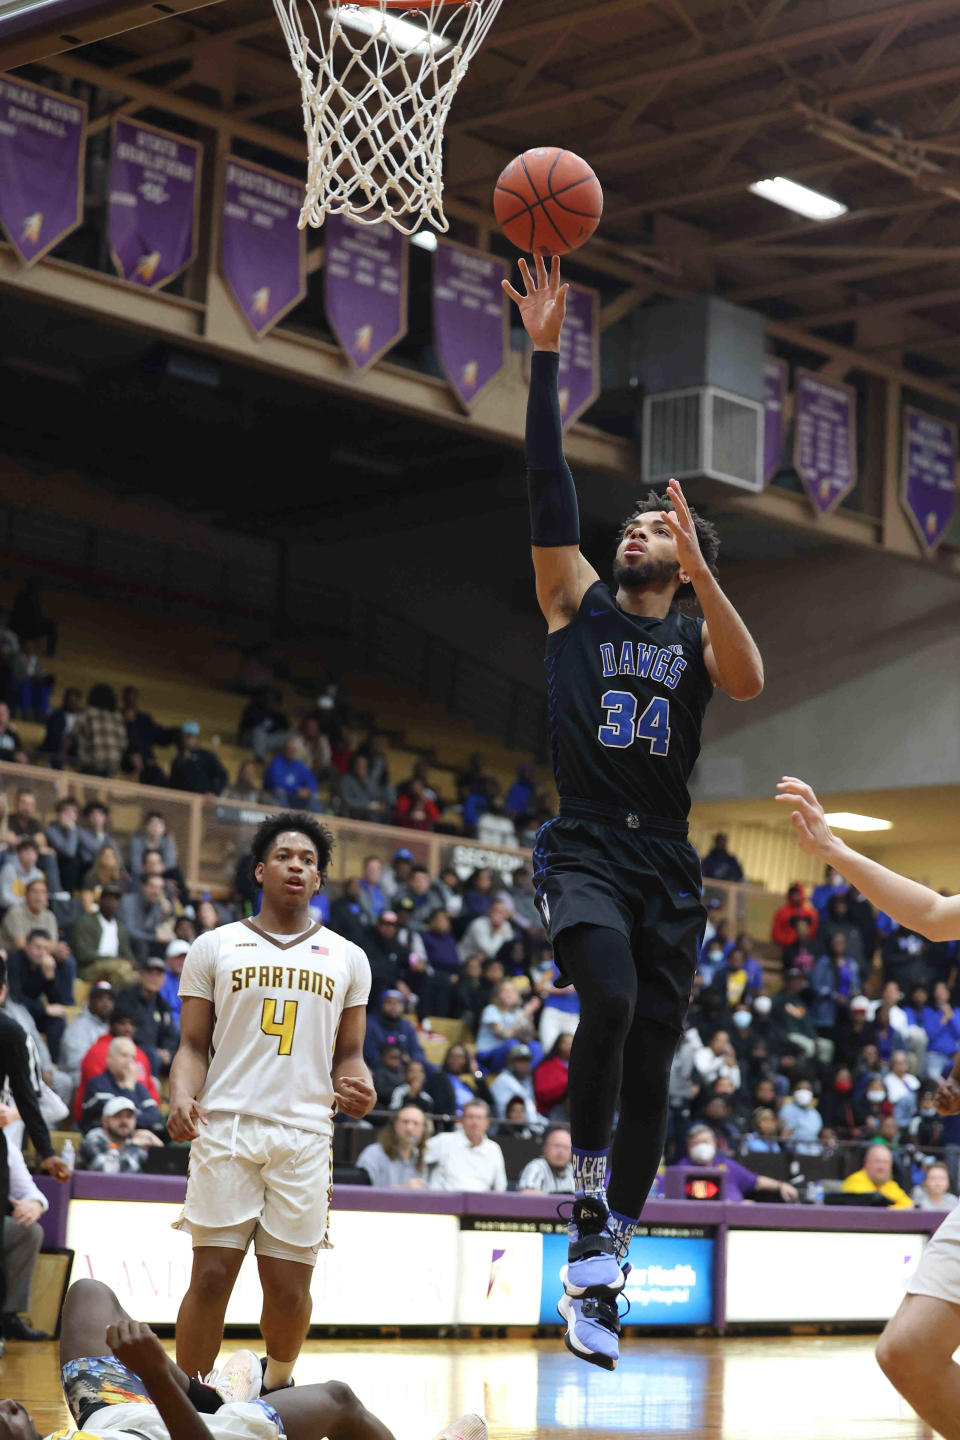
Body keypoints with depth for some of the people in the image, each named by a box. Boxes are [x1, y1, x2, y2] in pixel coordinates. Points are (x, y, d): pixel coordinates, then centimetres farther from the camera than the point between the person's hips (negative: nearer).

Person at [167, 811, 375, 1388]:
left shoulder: (347, 957, 14)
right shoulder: (215, 947, 9)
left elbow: (348, 1053, 16)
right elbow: (194, 1045, 9)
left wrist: (359, 1087, -6)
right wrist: (182, 1097, -12)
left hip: (306, 1133, 1)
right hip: (227, 1126, -1)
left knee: (290, 1286, 2)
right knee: (211, 1275, -7)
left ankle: (279, 1383, 28)